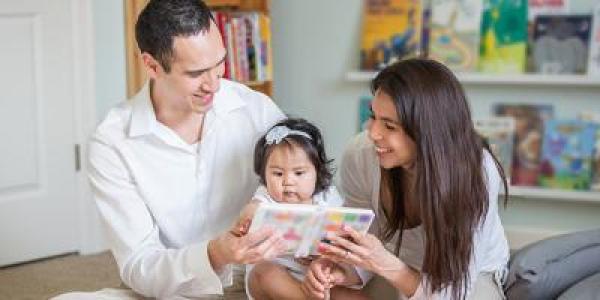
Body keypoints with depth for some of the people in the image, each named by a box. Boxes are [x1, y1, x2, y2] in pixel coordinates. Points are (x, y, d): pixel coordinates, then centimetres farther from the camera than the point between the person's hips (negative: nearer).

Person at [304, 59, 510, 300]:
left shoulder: (477, 172, -31)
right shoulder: (359, 156, -24)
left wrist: (385, 264, -44)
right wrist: (341, 270, -31)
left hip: (472, 273, -1)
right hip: (398, 267, 2)